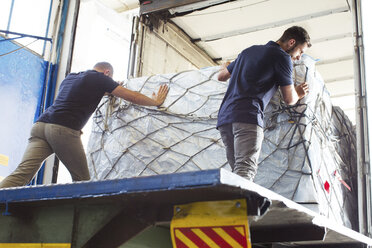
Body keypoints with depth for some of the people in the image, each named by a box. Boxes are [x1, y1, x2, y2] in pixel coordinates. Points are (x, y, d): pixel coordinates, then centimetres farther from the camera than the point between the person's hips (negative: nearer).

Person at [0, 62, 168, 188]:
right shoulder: (100, 78, 11)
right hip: (64, 130, -6)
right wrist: (156, 101, 29)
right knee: (81, 180, 6)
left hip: (41, 125, 6)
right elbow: (132, 97, 14)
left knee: (22, 173, -9)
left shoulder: (70, 77, 31)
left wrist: (105, 91, 64)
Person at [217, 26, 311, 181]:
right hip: (248, 116, -8)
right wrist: (298, 93, 30)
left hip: (224, 116, 8)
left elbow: (221, 76, 36)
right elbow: (289, 99, 6)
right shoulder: (282, 57, 6)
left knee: (237, 171, 5)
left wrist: (226, 66, 60)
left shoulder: (249, 50, 27)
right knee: (246, 170, -20)